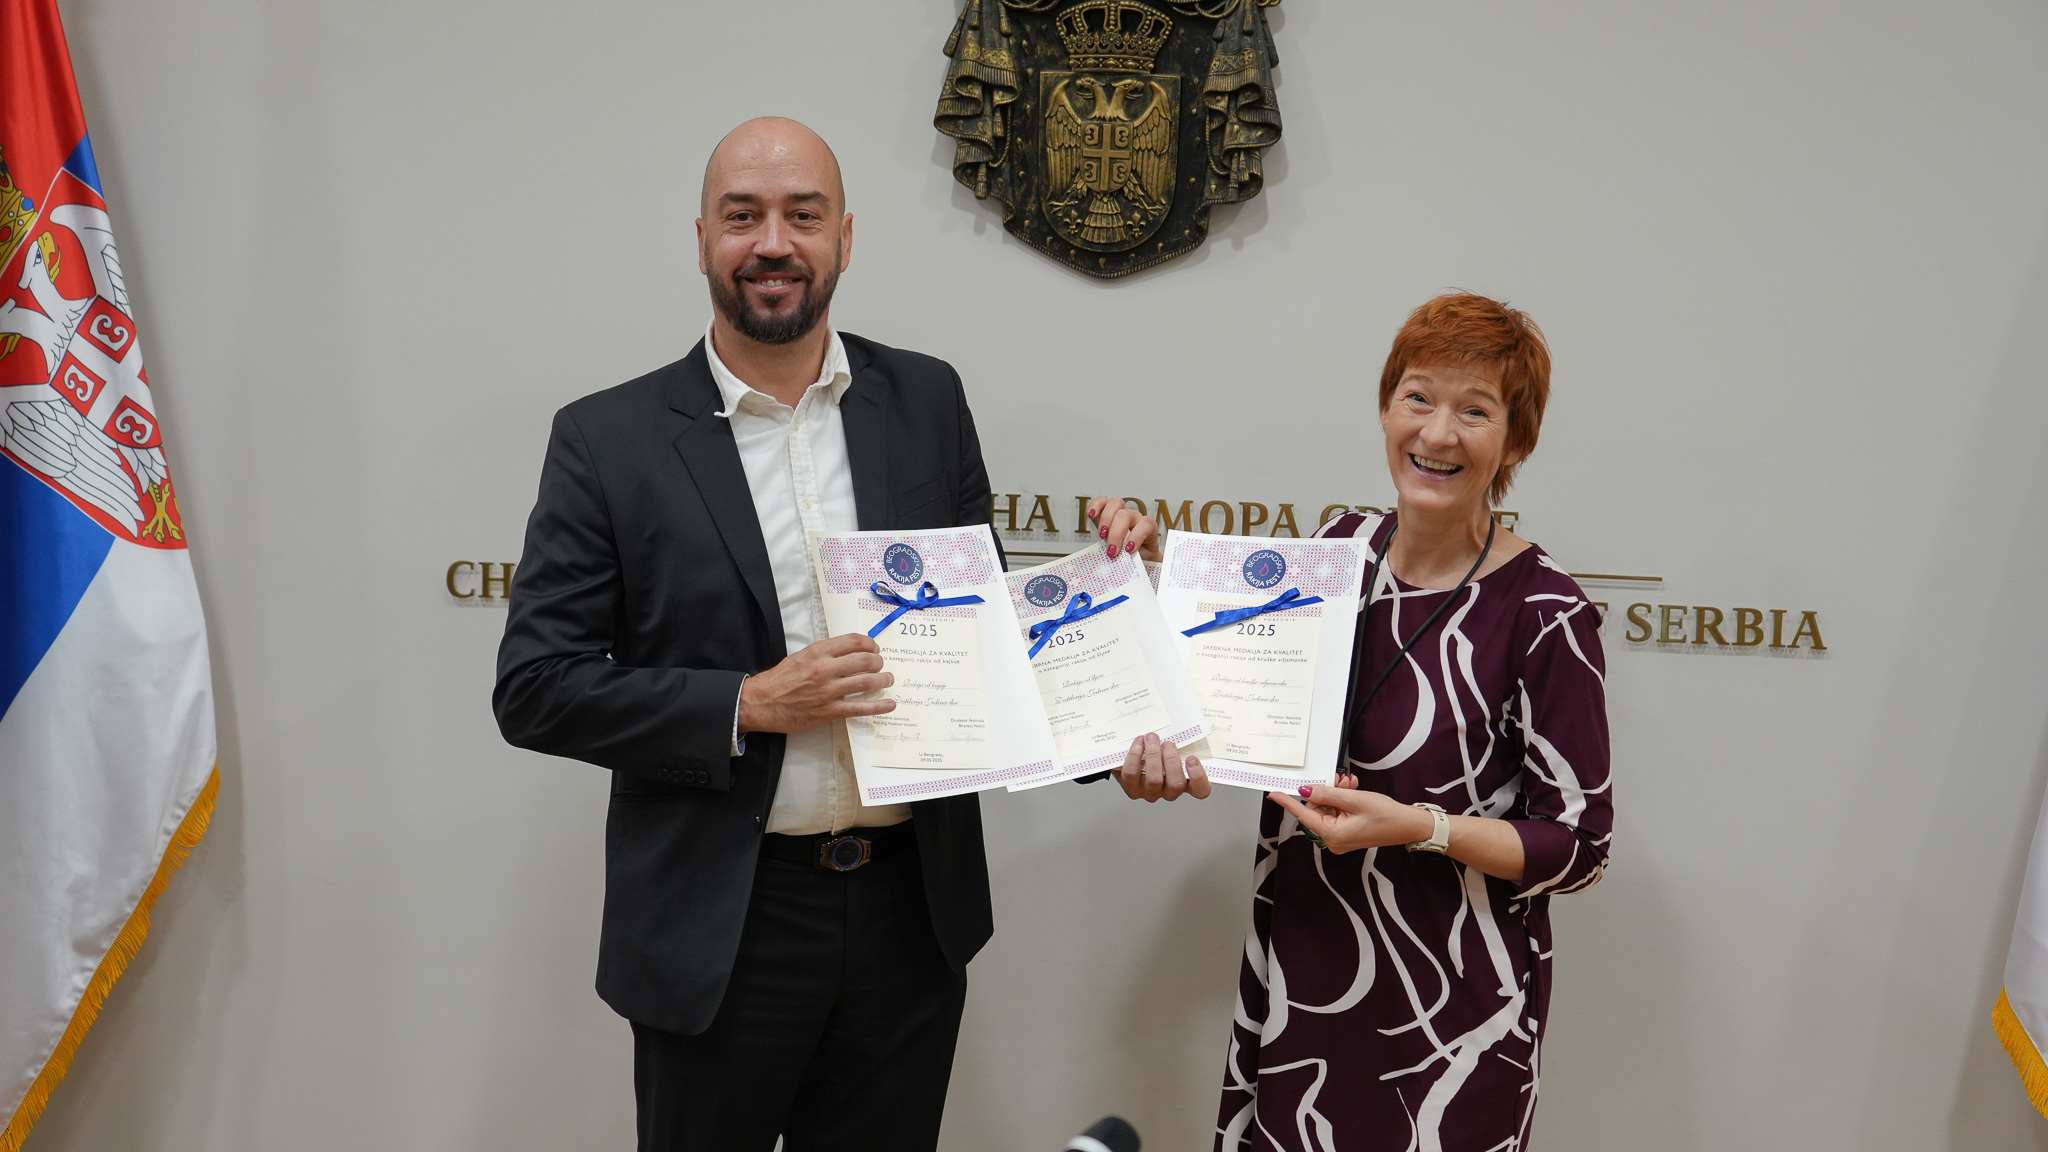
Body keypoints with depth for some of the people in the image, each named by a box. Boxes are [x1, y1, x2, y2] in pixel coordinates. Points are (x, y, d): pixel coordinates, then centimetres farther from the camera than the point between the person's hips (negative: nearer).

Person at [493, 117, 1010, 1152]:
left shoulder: (927, 401, 3)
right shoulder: (607, 441, -6)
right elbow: (534, 688, -8)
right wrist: (746, 705, -18)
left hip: (912, 910, 3)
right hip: (720, 927, -2)